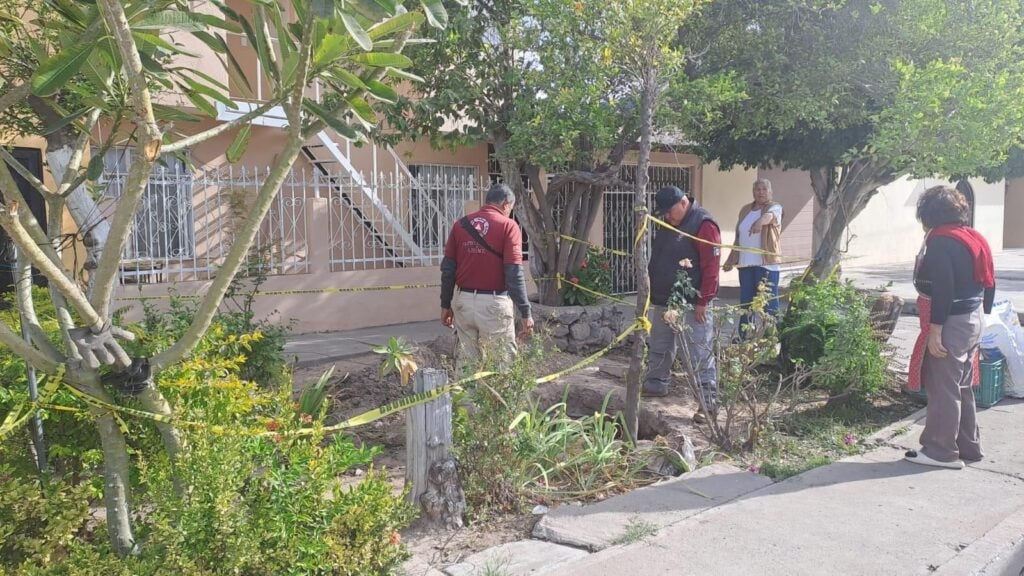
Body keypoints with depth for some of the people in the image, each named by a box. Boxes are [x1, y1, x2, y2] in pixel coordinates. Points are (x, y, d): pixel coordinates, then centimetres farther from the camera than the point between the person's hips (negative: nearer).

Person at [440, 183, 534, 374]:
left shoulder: (460, 224, 8)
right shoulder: (508, 226, -5)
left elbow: (447, 269, 7)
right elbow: (514, 274, -12)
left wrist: (445, 305, 15)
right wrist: (526, 312, -10)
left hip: (463, 301, 5)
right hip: (494, 303, -5)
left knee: (465, 362, 12)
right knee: (501, 363, 2)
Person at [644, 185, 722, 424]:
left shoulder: (704, 225, -15)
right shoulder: (668, 225, 13)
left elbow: (712, 266, -19)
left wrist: (703, 301, -19)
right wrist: (654, 293, 19)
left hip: (692, 305, -9)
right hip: (664, 301, 9)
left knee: (700, 356, -5)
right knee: (658, 348, 19)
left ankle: (709, 404, 0)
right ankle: (656, 384, 36)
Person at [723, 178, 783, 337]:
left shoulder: (775, 207, -3)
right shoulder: (745, 210, 14)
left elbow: (770, 215, -30)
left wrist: (760, 221, -52)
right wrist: (731, 260, 19)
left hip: (766, 263, -6)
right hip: (745, 263, 6)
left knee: (769, 303, -6)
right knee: (745, 302, 13)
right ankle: (743, 337, 23)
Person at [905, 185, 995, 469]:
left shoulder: (941, 241, -17)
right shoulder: (972, 238, 12)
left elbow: (942, 289, -23)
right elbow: (987, 284, 16)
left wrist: (935, 330, -21)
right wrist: (981, 312, 22)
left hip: (951, 324, -10)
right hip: (973, 320, 10)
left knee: (943, 387, -2)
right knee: (962, 386, 17)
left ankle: (941, 451, 5)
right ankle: (968, 446, 27)